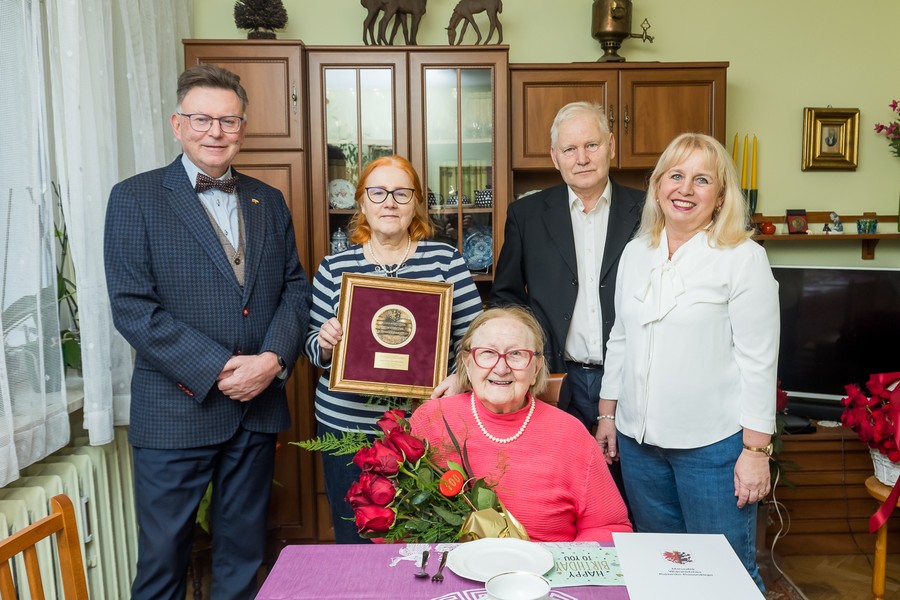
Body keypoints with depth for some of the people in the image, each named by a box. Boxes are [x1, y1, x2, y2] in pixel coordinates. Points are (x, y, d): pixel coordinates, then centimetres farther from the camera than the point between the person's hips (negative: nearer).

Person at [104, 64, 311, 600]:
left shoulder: (270, 202, 9)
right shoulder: (135, 198, -4)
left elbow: (296, 289, 6)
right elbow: (132, 307, -12)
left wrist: (273, 359, -11)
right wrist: (216, 369, -17)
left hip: (259, 405, 4)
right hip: (176, 410, -3)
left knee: (245, 551, 18)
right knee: (163, 555, 10)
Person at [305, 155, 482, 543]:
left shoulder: (445, 259, 2)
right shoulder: (335, 267, 5)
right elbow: (313, 347, 11)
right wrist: (325, 343, -10)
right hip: (347, 424, 2)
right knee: (355, 542, 13)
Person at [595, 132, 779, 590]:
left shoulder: (743, 257, -8)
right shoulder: (635, 252, 7)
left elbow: (758, 359, -9)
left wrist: (756, 449, -11)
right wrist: (607, 415, 13)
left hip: (714, 442, -4)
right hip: (638, 438, 5)